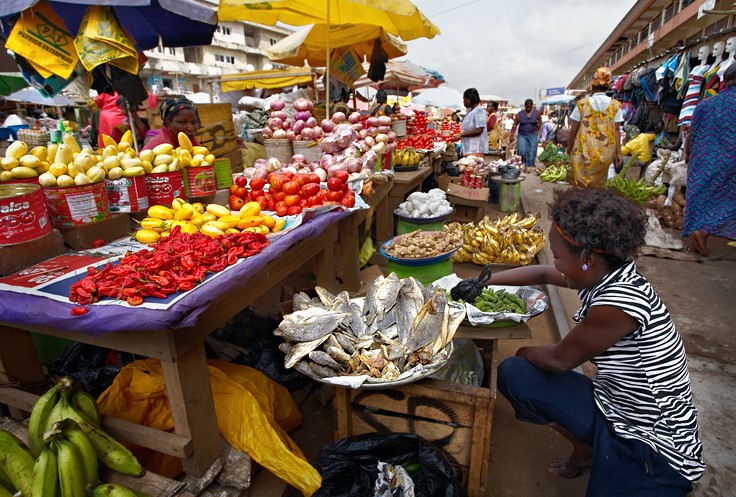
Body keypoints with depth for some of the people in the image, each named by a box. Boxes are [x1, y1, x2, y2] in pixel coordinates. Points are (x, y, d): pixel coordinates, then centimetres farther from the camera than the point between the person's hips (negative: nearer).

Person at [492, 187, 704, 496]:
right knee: (512, 374, -1)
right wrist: (482, 282, 12)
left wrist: (524, 352, 4)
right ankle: (585, 449, 16)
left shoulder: (619, 301, -30)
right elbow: (542, 274, 11)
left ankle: (587, 451, 10)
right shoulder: (605, 275, -6)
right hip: (614, 408, 8)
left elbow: (559, 360, -16)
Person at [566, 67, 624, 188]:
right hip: (605, 152, 2)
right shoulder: (615, 105, 0)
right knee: (598, 185, 14)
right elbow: (616, 130, 0)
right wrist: (618, 152, 6)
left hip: (585, 151, -2)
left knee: (580, 184, 6)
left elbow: (574, 129, -1)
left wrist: (569, 146, 13)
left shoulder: (582, 103, -3)